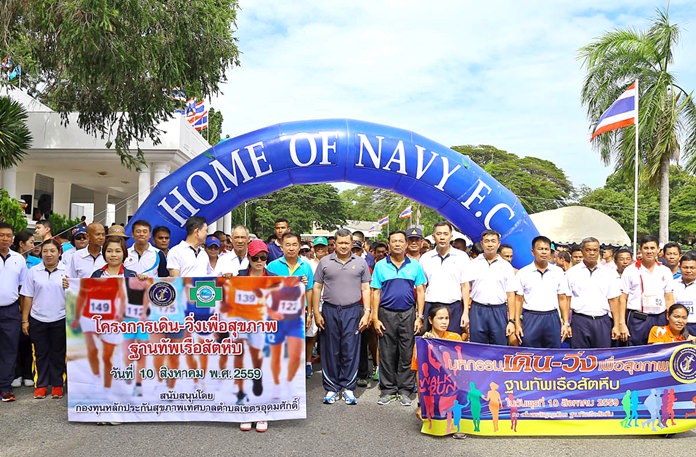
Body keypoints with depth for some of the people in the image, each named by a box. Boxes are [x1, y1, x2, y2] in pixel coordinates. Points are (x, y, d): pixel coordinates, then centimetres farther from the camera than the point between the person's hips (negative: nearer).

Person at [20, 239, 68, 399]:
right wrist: (24, 320, 0)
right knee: (41, 353, 9)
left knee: (58, 353, 8)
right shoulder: (33, 272, 3)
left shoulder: (67, 271, 0)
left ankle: (57, 385, 17)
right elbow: (28, 297, 2)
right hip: (37, 320, 1)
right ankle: (41, 385, 18)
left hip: (60, 320, -1)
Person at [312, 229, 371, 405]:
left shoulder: (361, 262, 7)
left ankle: (348, 388, 13)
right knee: (330, 351, 6)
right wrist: (316, 312, 0)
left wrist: (367, 312, -1)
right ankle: (331, 388, 17)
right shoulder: (325, 262, 6)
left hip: (352, 311, 0)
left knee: (351, 351, 1)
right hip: (330, 311, 0)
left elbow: (365, 289, 7)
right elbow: (317, 288, 6)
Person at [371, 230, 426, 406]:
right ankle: (388, 390, 17)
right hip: (386, 314, 0)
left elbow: (420, 291, 5)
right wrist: (375, 318, -2)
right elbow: (376, 293, 3)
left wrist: (419, 317, -1)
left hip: (408, 314, 0)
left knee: (407, 354, 4)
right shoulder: (380, 266, 3)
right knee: (387, 354, 6)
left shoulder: (414, 265, 5)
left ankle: (404, 390, 15)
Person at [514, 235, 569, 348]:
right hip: (530, 318, -2)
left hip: (552, 319, 2)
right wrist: (517, 324, -4)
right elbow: (519, 300, 2)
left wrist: (566, 323, 3)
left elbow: (562, 299, 9)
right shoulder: (523, 273, 2)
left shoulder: (558, 272, 8)